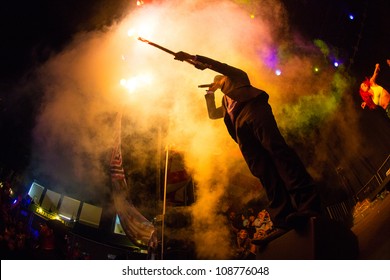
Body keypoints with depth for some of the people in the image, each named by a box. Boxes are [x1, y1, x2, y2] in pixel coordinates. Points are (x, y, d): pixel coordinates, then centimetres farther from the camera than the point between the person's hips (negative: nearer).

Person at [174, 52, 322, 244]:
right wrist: (209, 93, 48)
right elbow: (212, 114, 48)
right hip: (240, 127, 5)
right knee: (263, 171, -11)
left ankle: (308, 204, -36)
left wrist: (193, 58, 16)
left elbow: (221, 67, 17)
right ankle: (283, 222, -22)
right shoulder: (226, 102, 46)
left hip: (252, 110, -5)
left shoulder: (237, 77, 31)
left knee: (276, 149, -25)